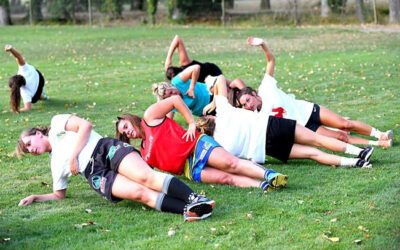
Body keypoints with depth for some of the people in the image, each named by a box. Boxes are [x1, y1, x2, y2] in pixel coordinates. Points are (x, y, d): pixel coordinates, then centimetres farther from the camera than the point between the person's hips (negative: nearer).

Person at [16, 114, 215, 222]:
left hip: (107, 149, -3)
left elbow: (85, 125, 3)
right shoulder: (56, 165, 32)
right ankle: (188, 210, -45)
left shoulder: (56, 124, 19)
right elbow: (59, 195, 35)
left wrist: (74, 156, 0)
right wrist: (35, 198, 24)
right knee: (140, 193, -26)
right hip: (96, 175, 3)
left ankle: (194, 199, -42)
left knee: (145, 176, -30)